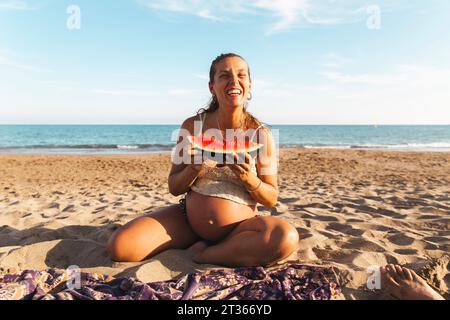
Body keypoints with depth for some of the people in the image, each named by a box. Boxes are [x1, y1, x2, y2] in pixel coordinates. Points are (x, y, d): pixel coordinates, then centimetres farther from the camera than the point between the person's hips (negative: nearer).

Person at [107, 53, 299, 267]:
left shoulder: (261, 135, -8)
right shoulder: (192, 126, -4)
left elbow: (271, 200, -3)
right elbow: (174, 188, 0)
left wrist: (249, 178, -23)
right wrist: (194, 168, -21)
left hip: (239, 227, -1)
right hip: (187, 221, 2)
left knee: (287, 239, -31)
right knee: (119, 247, -15)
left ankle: (204, 254, -12)